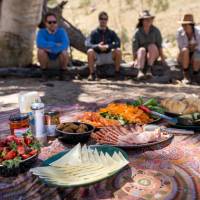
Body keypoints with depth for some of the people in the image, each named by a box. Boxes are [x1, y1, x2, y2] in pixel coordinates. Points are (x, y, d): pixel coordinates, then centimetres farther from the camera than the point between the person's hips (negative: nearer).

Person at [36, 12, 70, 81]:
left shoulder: (61, 31, -12)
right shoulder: (42, 32, -12)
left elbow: (65, 44, -28)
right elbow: (40, 43, -31)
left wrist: (50, 48, -34)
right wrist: (55, 45, -32)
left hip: (58, 54, 0)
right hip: (46, 55, 0)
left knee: (64, 52, -31)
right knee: (40, 51, -31)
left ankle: (63, 72, -6)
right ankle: (44, 72, -9)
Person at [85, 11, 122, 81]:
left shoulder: (111, 32, 2)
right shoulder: (94, 33, -1)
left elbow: (118, 43, -13)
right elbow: (87, 44, -15)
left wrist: (107, 46, -28)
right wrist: (97, 46, -34)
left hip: (109, 57, 1)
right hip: (97, 57, -1)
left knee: (118, 50, -26)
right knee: (90, 51, -30)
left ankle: (117, 72, -12)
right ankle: (92, 73, -19)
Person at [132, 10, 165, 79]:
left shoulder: (156, 31, -4)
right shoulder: (137, 32, -6)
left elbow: (159, 45, -4)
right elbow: (134, 47, -9)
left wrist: (162, 57, -8)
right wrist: (135, 60, -14)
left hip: (153, 54, 1)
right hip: (142, 55, -1)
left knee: (152, 46, -30)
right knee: (142, 50, -33)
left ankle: (149, 68, -33)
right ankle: (140, 71, -47)